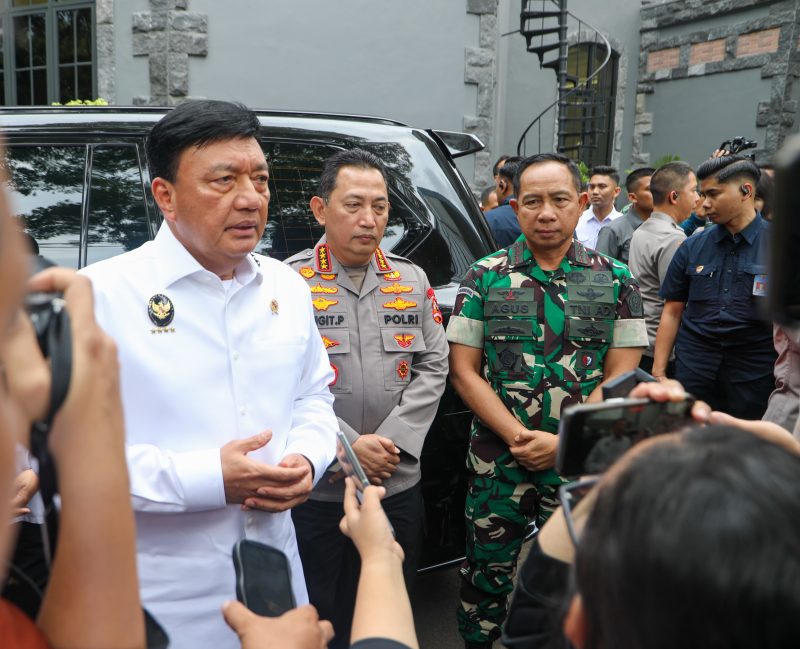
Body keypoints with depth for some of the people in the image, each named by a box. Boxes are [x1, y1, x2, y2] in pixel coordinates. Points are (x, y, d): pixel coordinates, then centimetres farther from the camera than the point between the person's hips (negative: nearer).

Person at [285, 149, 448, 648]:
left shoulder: (412, 281, 7)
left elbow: (433, 368, 4)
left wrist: (392, 441, -8)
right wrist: (347, 447, -16)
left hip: (399, 485, 4)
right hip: (314, 489, -3)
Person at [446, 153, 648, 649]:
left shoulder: (616, 281, 0)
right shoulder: (485, 277, -1)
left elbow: (621, 378, -2)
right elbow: (464, 371, -3)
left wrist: (562, 442, -13)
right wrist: (517, 436, -14)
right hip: (497, 459, 0)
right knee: (486, 572, 11)